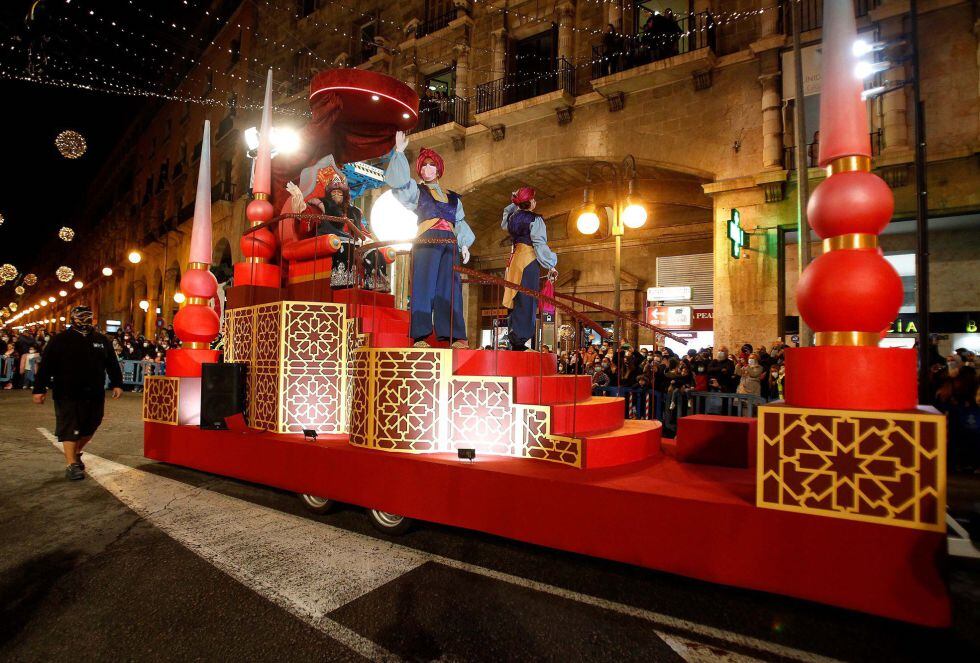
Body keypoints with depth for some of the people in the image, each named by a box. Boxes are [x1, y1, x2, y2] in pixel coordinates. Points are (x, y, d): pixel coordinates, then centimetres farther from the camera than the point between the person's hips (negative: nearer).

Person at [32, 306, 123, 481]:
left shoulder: (101, 340, 8)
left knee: (90, 427, 13)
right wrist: (39, 389, -9)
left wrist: (117, 384, 6)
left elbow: (112, 364, 11)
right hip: (67, 395, -4)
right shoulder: (60, 340, -3)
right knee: (69, 429, -2)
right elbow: (46, 366, -5)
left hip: (95, 395, 4)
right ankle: (72, 464, 2)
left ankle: (76, 454, 35)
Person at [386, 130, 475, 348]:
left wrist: (464, 244, 5)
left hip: (450, 244, 3)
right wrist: (399, 152, -5)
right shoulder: (416, 190, 18)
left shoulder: (452, 197, 27)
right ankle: (420, 336, -17)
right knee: (424, 287, -13)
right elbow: (398, 180, 1)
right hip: (426, 241, -3)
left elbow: (460, 223, 20)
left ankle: (455, 337, -9)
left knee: (450, 289, -5)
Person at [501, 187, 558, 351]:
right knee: (527, 301, -7)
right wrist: (551, 266, -8)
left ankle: (514, 341, 11)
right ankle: (521, 339, -12)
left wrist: (514, 203, 36)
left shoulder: (512, 218, 14)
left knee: (515, 301, 9)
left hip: (514, 260, 7)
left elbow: (505, 223, 39)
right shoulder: (535, 219, -6)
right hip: (529, 261, -7)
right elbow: (540, 244, -12)